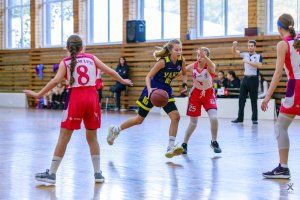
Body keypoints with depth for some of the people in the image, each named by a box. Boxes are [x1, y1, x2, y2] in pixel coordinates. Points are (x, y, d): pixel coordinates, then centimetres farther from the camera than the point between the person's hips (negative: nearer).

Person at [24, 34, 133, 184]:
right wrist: (123, 81, 30)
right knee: (92, 137, 15)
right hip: (92, 97, 3)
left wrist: (38, 94, -5)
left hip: (75, 97, -2)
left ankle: (52, 174, 5)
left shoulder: (65, 62, 5)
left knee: (64, 138, 2)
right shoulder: (91, 58, 11)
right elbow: (110, 72, 13)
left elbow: (55, 81, -8)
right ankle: (98, 173, 16)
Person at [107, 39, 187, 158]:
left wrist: (184, 84, -6)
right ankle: (115, 130, 27)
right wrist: (149, 90, -37)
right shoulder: (163, 61, -23)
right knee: (139, 119, 4)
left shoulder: (181, 60, -6)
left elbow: (184, 74, 14)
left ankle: (170, 148, -7)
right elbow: (148, 76, -20)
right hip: (153, 90, -5)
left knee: (176, 116, -13)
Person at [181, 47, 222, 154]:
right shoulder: (192, 66, -13)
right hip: (195, 95, 1)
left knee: (214, 118, -19)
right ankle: (184, 144, 24)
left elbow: (212, 66, -47)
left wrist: (204, 56, -66)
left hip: (208, 95, -1)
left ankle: (214, 142, 5)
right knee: (193, 122, 5)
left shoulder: (210, 66, -21)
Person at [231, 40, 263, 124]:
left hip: (253, 79, -4)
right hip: (245, 78, 4)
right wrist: (234, 45, -11)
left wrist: (248, 62, -19)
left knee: (254, 100, 0)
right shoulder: (245, 54, 10)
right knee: (241, 99, 4)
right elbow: (234, 51, 9)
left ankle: (254, 119, 5)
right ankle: (240, 118, 9)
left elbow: (259, 65, -20)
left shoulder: (259, 56, -3)